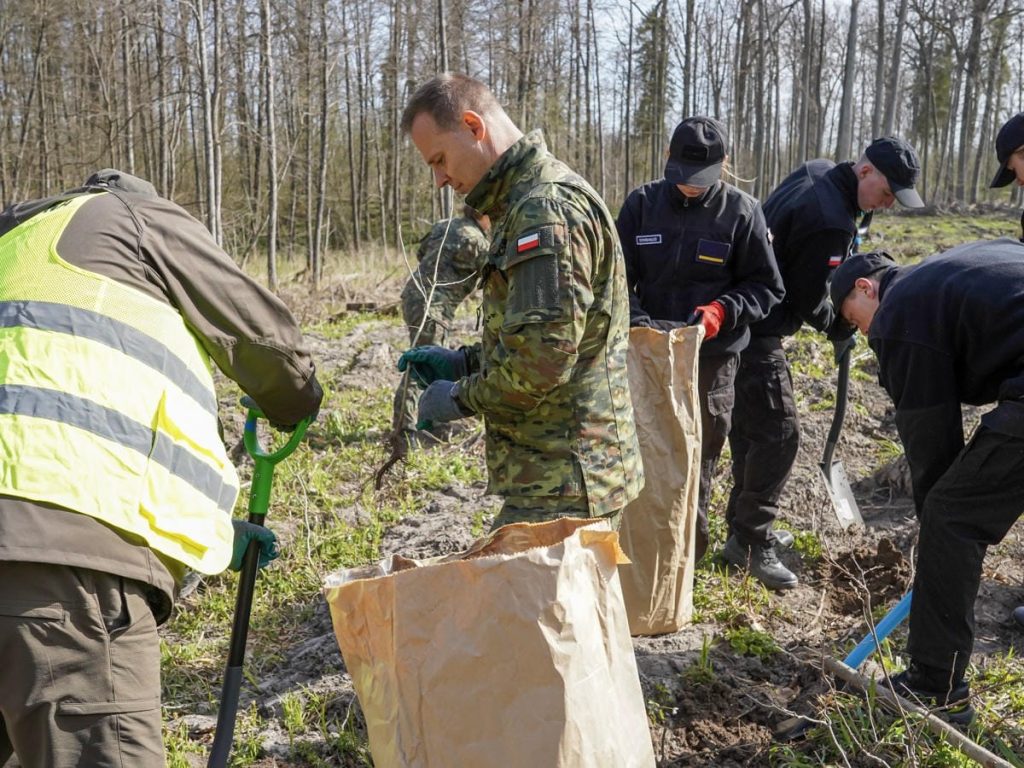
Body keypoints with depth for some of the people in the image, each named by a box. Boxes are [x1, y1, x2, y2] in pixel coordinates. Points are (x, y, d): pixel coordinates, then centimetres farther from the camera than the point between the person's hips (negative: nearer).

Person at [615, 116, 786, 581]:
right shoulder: (642, 203, 0)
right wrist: (635, 319, -16)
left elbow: (766, 287, 1)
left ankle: (687, 553, 20)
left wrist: (723, 311, -17)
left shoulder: (741, 212, -4)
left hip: (713, 356, -2)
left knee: (699, 457, 6)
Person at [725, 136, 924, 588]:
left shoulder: (817, 171, 6)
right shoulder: (831, 221, -24)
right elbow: (808, 298, -15)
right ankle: (751, 542, 3)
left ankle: (744, 524, 29)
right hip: (758, 333, -11)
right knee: (777, 433, -5)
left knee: (749, 425, 17)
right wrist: (836, 329, 5)